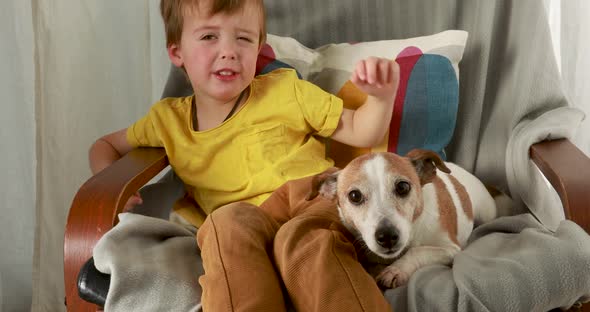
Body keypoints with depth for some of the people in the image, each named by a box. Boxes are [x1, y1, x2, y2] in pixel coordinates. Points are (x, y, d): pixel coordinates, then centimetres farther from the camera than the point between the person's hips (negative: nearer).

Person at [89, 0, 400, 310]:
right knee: (228, 220, -36)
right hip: (242, 229, 1)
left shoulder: (286, 90, 10)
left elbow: (360, 132, 14)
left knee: (302, 237, -38)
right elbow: (105, 145, 29)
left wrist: (382, 96, -7)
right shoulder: (169, 119, 14)